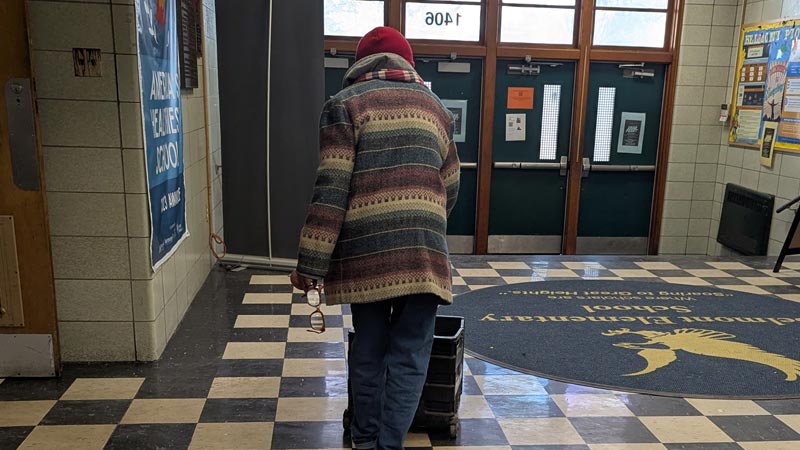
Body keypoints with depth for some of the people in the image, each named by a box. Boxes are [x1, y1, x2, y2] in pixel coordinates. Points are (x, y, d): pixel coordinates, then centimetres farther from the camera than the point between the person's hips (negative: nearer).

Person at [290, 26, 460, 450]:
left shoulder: (344, 103, 4)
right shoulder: (435, 106, 16)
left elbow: (331, 190, -7)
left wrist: (309, 264, -5)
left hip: (365, 251, -1)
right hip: (422, 252, 1)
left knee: (368, 350, 15)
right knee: (408, 357, 7)